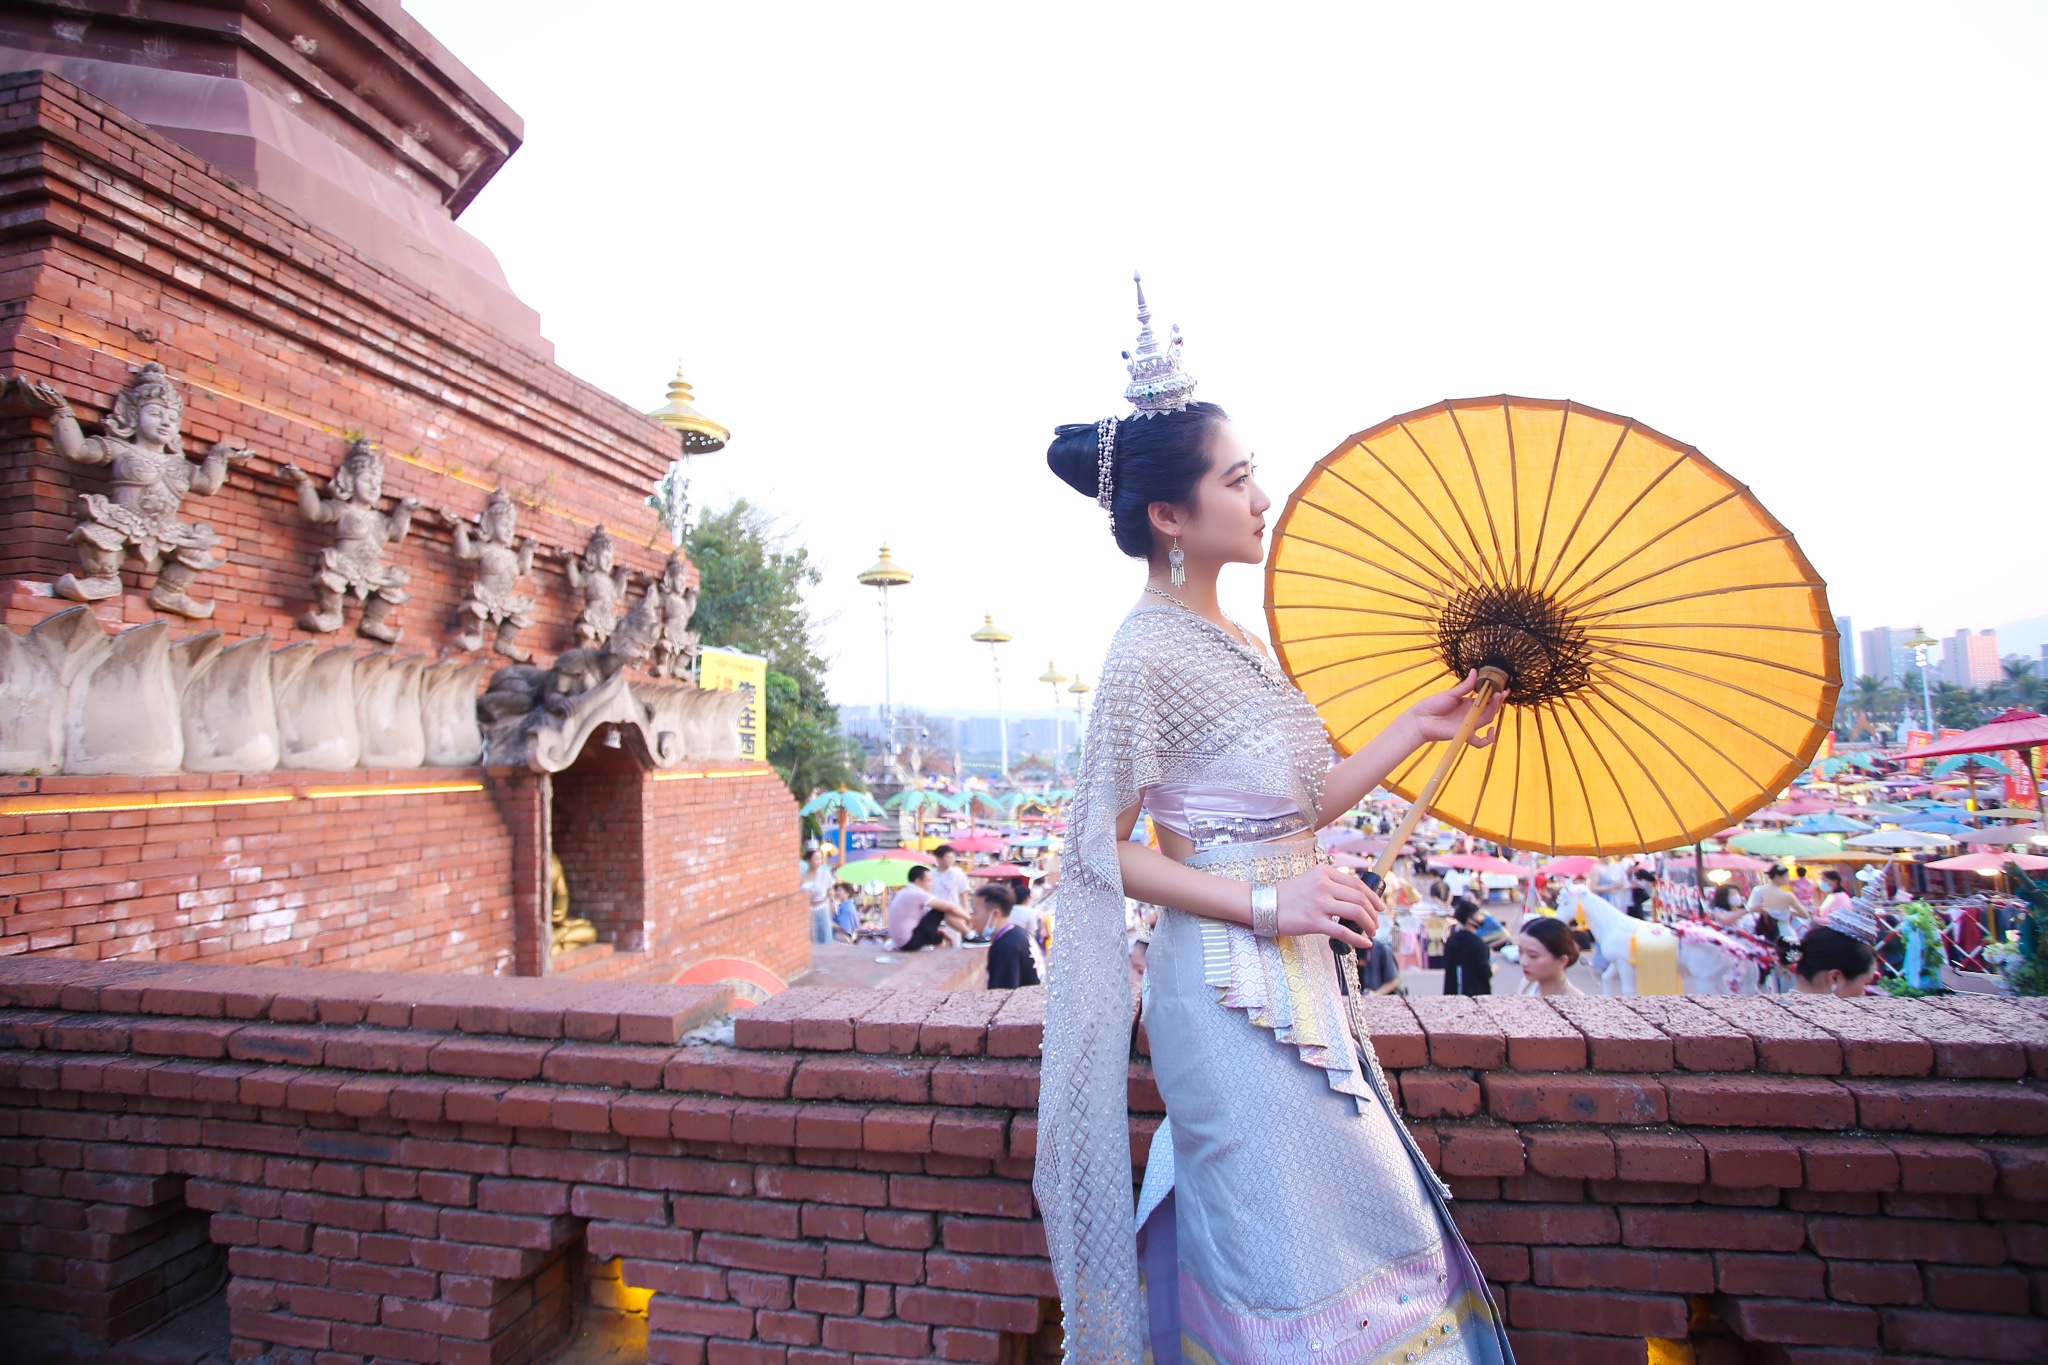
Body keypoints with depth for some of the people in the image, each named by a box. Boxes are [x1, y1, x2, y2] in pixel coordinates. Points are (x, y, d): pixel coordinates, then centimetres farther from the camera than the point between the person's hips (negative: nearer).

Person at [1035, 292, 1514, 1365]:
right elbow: (1101, 848, -17)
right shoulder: (1149, 653, -18)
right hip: (1230, 990, -9)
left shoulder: (1233, 645, 8)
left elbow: (1299, 811, 9)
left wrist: (1418, 727, 9)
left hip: (1292, 981, 9)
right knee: (1302, 1273, 8)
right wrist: (1265, 902, -21)